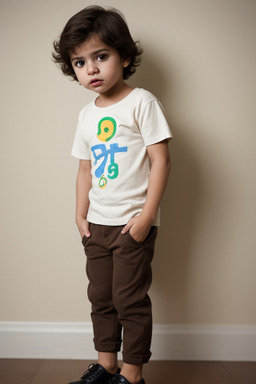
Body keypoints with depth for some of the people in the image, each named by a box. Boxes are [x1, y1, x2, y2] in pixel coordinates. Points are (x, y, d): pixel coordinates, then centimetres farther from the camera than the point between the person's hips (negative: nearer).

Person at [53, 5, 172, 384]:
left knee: (129, 299, 0)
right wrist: (81, 214, 8)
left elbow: (160, 160, -13)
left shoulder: (142, 102, -9)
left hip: (132, 223, -6)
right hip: (97, 224, 7)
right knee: (100, 297, 14)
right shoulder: (87, 114, 10)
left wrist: (147, 215, -18)